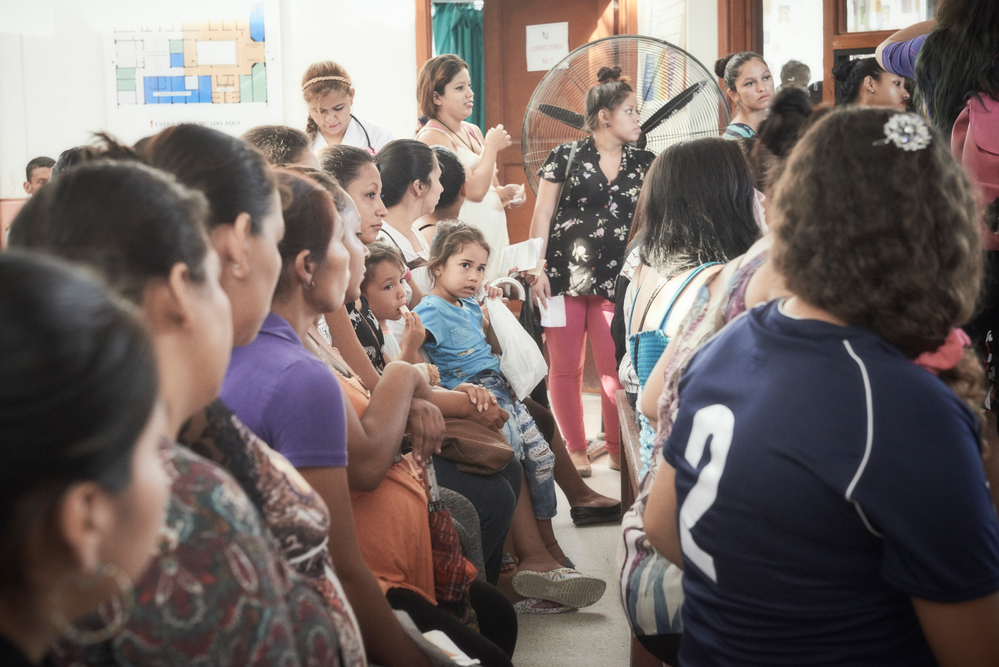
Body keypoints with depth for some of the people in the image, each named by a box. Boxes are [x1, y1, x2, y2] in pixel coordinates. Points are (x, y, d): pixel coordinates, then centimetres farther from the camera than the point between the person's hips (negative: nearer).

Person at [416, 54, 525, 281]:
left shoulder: (473, 132, 13)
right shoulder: (432, 137, -12)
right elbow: (475, 191, -21)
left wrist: (506, 193, 2)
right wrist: (492, 146, -8)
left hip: (494, 234, 8)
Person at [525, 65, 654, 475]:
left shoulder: (642, 164, 11)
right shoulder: (566, 157, 2)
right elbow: (542, 215, 1)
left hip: (616, 279, 2)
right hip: (565, 276, -2)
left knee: (616, 368, -2)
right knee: (566, 367, 3)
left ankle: (619, 449, 11)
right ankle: (575, 450, 15)